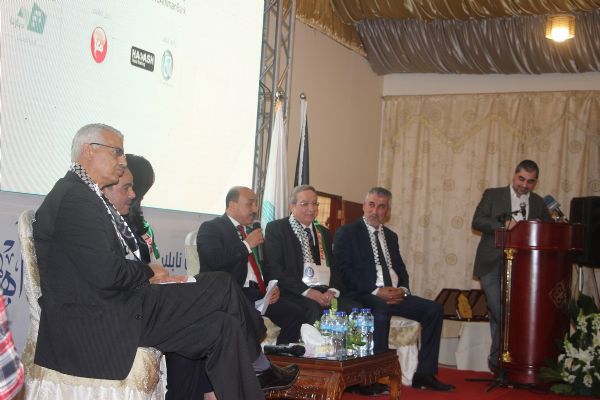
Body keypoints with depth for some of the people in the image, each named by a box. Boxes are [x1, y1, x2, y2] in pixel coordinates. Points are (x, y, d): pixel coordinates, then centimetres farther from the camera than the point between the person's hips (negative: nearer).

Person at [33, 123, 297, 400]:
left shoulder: (88, 197, 17)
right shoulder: (74, 198, -15)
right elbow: (107, 274, -23)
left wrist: (150, 277, -1)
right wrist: (148, 272, -5)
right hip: (99, 327, -10)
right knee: (221, 286, -8)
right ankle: (256, 367, 10)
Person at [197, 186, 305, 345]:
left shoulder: (253, 230, 24)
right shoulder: (210, 228, 2)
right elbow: (214, 260, -16)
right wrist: (247, 244, -8)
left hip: (259, 293, 7)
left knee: (295, 313, -15)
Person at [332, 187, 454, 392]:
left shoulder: (391, 236, 22)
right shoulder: (347, 233, 1)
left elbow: (401, 270, 19)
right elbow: (342, 271, -10)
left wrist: (402, 289, -6)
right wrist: (376, 290, -19)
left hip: (394, 294, 7)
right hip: (365, 295, -7)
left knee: (434, 309, -10)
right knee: (381, 309, -38)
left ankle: (424, 375, -7)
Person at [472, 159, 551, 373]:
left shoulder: (538, 203, 13)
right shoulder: (493, 195, 4)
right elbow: (477, 221, -7)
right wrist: (503, 225, -21)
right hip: (492, 265, -3)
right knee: (499, 312, -8)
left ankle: (497, 359, 14)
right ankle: (498, 359, 7)